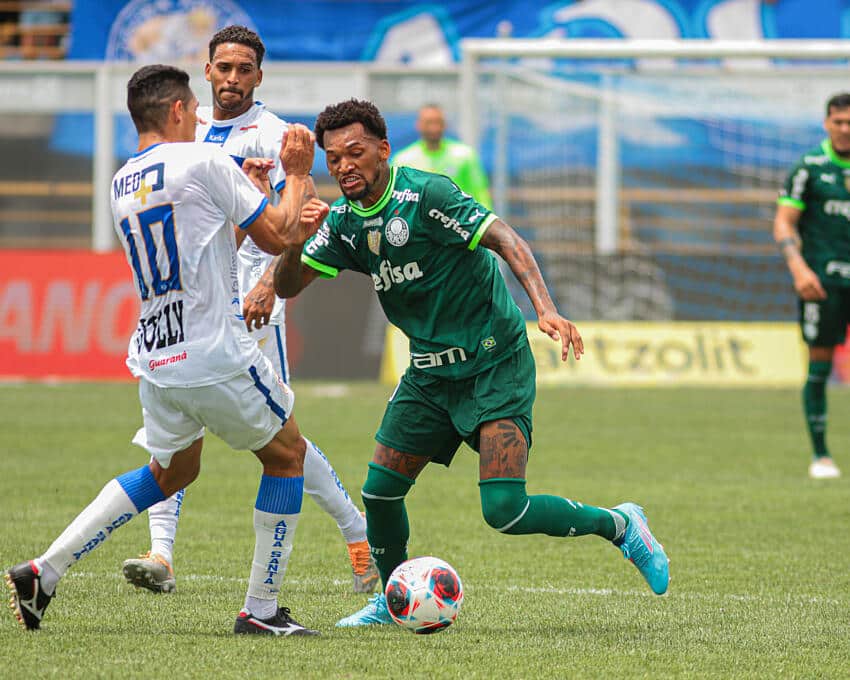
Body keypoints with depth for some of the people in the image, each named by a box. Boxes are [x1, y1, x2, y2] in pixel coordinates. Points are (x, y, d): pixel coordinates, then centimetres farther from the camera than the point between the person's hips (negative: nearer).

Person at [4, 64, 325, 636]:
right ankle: (262, 609, 10)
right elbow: (280, 237, -4)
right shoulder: (205, 161, -9)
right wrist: (298, 175, 10)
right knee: (288, 454, 13)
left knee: (171, 471, 25)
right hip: (217, 358, -7)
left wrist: (245, 187, 29)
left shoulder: (122, 185, 14)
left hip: (155, 362, 7)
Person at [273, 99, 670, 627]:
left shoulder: (425, 194, -18)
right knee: (380, 490, 0)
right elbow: (289, 285, 3)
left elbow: (505, 240, -23)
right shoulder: (344, 221, 3)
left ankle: (618, 525, 6)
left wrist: (546, 309, -37)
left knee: (504, 510, -17)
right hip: (430, 374, 7)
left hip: (495, 363, -7)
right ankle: (393, 600, 25)